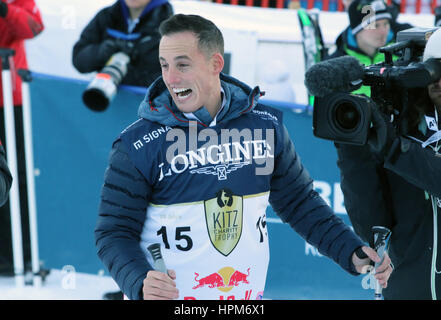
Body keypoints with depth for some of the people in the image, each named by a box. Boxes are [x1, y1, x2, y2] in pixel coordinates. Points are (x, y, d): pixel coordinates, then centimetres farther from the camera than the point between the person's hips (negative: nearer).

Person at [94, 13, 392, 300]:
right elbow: (114, 233, -11)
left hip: (249, 294, 3)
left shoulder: (265, 125, -3)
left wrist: (353, 254, -1)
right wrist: (141, 283, -28)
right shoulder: (137, 145, -12)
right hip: (168, 295, -3)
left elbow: (300, 203, 7)